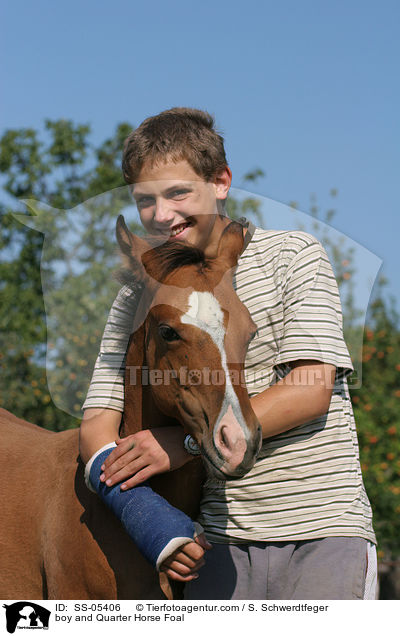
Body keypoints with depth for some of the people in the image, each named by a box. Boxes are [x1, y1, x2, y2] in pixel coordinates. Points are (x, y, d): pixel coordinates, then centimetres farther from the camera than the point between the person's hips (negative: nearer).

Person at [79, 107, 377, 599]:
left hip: (324, 530, -2)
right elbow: (97, 424, 3)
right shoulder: (138, 298, 9)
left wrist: (187, 440, -14)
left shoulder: (294, 255, 2)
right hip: (222, 539, 2)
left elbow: (311, 389, -8)